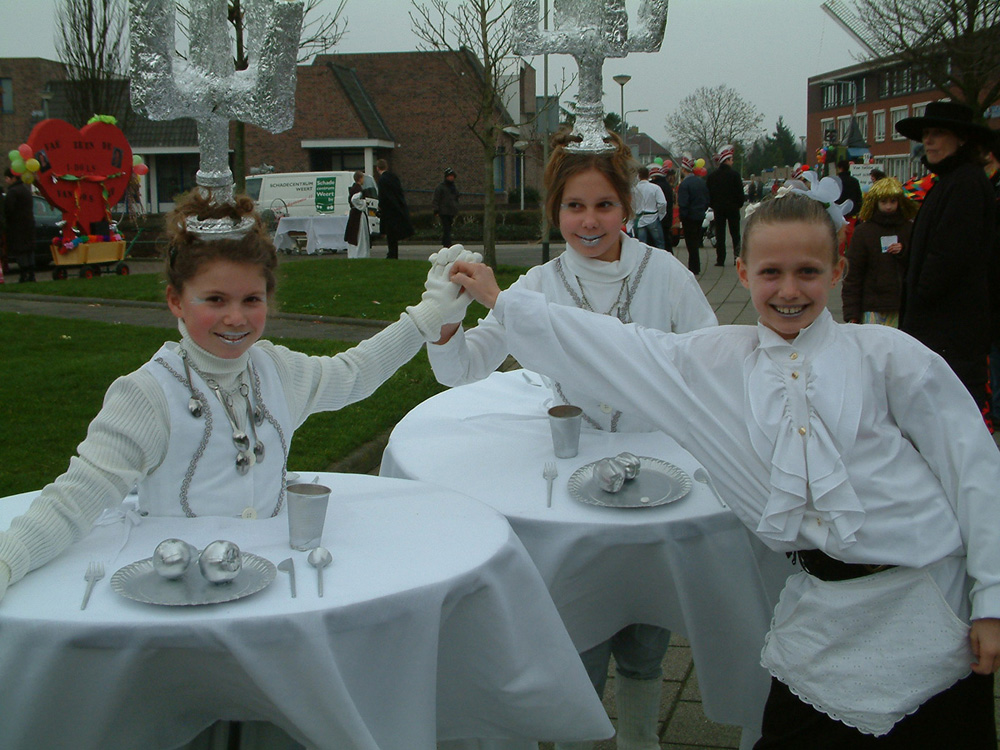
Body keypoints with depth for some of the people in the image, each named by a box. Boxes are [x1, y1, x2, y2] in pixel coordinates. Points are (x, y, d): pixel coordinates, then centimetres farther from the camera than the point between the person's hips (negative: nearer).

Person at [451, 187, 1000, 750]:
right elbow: (613, 348, 7)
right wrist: (500, 299, 8)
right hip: (825, 610, 2)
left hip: (928, 600, -2)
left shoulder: (887, 355, -4)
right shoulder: (713, 359, 5)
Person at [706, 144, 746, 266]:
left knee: (720, 234, 4)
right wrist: (740, 204, 7)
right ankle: (737, 256, 3)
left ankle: (720, 259, -1)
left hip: (718, 209, 2)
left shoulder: (712, 176, 1)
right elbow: (740, 192, -8)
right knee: (735, 233, 8)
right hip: (732, 208, -2)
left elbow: (708, 193, 5)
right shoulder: (734, 174, -10)